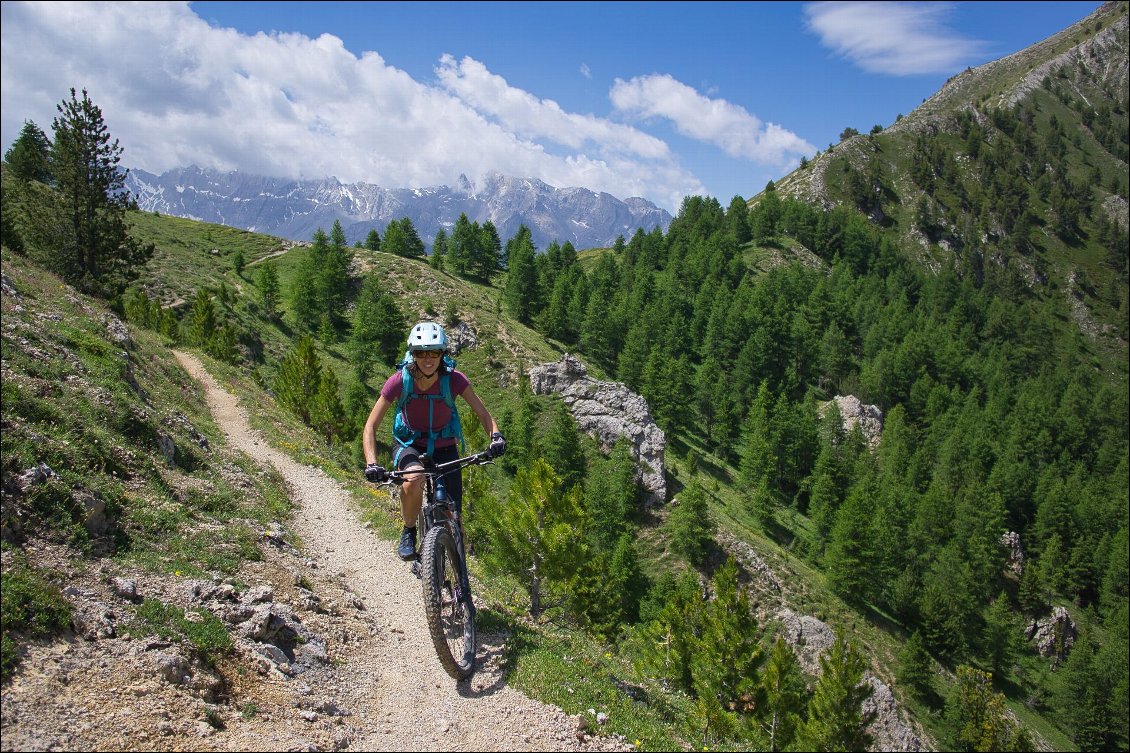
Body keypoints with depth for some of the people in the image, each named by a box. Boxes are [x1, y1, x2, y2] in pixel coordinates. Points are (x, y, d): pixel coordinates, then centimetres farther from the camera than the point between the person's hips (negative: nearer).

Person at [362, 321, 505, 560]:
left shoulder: (454, 379, -21)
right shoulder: (399, 381, -23)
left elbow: (483, 414, -16)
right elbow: (371, 426, -19)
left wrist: (496, 436, -36)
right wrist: (371, 464, -33)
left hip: (444, 447, 1)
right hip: (408, 444, -1)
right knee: (413, 480, -36)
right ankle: (408, 531, -8)